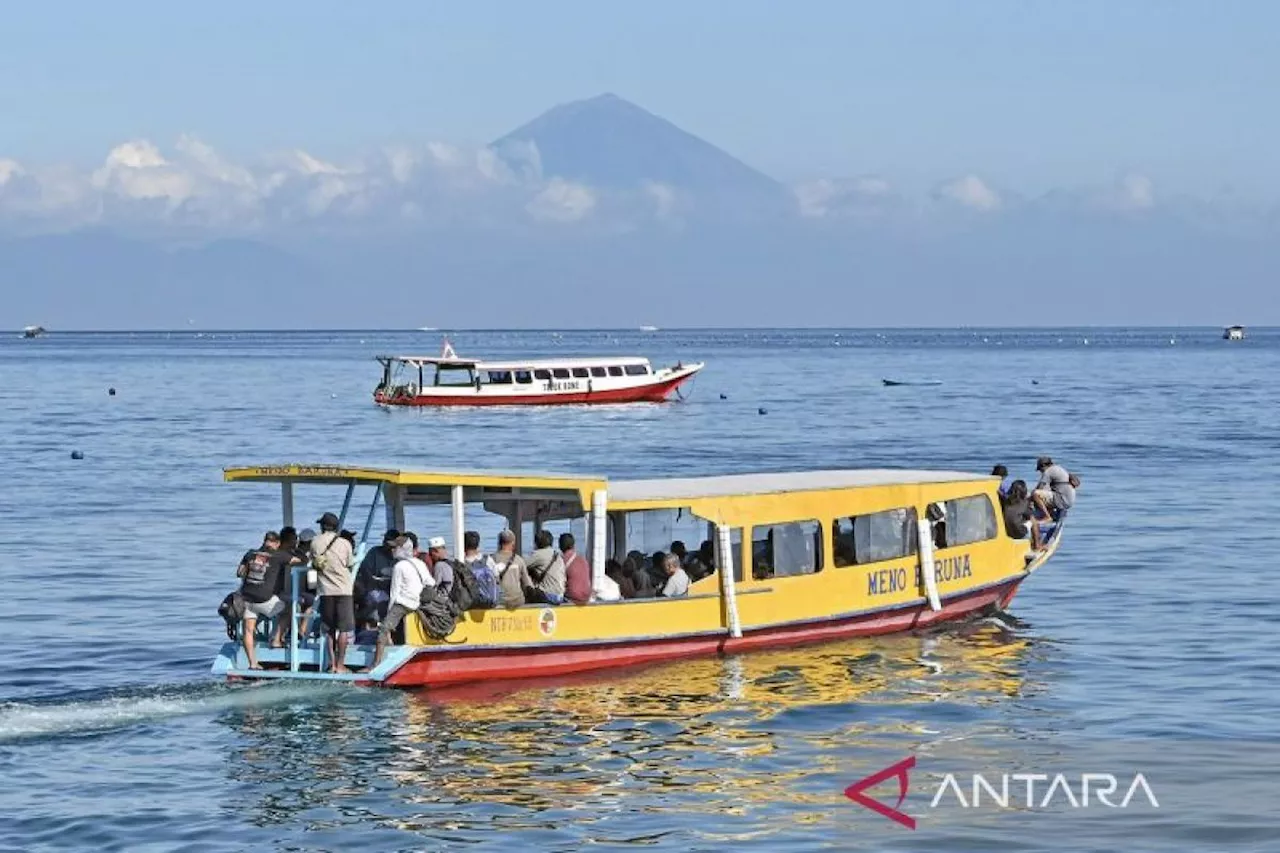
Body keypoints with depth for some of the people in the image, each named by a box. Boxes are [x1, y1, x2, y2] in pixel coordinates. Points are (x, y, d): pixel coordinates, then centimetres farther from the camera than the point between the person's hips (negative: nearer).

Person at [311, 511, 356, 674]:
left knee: (329, 630, 9)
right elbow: (350, 565, 3)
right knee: (344, 629, 1)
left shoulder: (315, 543, 1)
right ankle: (340, 665, -3)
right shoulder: (344, 543, -5)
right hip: (343, 590, -2)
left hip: (325, 590, 2)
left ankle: (332, 664, 5)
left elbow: (313, 564, 9)